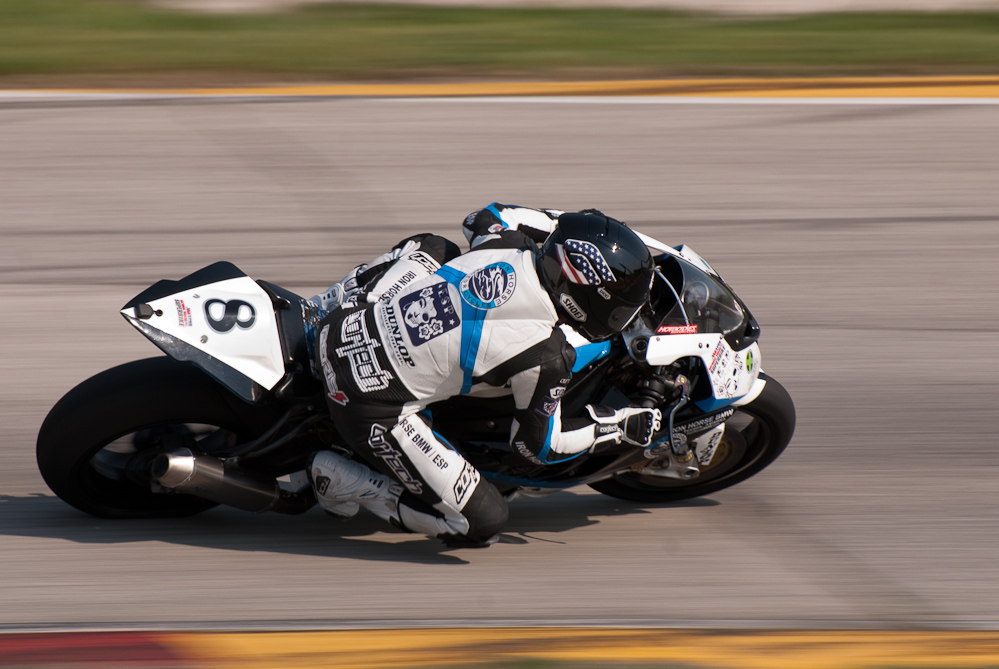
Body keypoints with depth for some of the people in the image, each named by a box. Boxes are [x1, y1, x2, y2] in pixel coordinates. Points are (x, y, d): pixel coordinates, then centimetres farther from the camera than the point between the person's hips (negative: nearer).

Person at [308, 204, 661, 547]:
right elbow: (539, 443, -2)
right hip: (375, 410, -7)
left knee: (432, 248, 30)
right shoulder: (547, 356, -19)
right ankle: (340, 479, 5)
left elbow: (480, 218, 22)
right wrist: (621, 425, 8)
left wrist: (562, 222, 27)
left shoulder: (510, 244, -5)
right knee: (483, 520, 1)